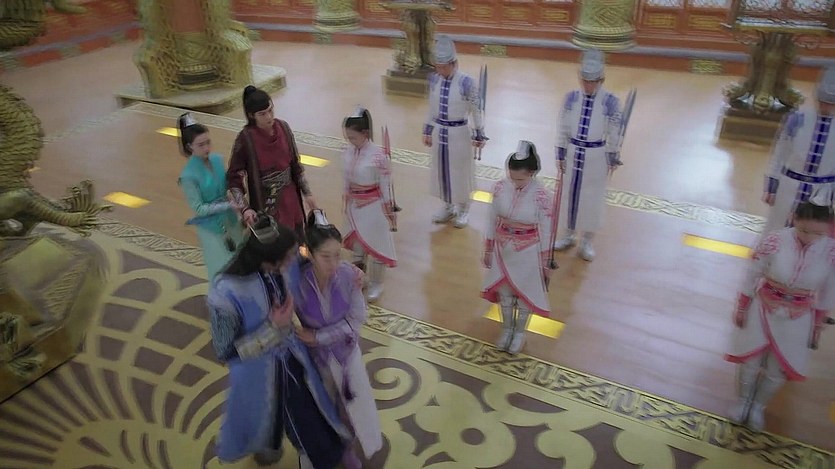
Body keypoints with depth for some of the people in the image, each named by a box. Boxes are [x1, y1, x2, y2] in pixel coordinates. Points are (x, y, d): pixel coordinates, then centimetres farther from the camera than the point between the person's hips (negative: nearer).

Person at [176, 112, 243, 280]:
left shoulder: (217, 159, -6)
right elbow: (199, 209, -19)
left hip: (231, 221, 6)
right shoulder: (188, 175, -21)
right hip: (211, 228, -5)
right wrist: (229, 205, -24)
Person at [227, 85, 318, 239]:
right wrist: (244, 208, -22)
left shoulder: (283, 127, -5)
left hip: (290, 201, 4)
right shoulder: (245, 139, -17)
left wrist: (307, 192, 8)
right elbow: (233, 177, -11)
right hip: (266, 206, -4)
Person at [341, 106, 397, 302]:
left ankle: (376, 284, 30)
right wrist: (347, 205, 14)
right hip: (354, 205, 6)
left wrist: (389, 213, -10)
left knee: (376, 245, 10)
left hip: (373, 206, -6)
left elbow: (386, 187, -16)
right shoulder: (348, 152, -5)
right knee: (356, 242, 22)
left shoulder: (378, 156, -23)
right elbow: (347, 180, 7)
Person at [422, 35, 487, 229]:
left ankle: (463, 209, 29)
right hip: (439, 131, 5)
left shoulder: (467, 82, -17)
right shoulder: (434, 80, -2)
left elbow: (476, 110, -8)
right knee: (441, 170, 15)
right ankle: (448, 207, 34)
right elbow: (432, 108, 9)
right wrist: (427, 131, 13)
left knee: (460, 171, 9)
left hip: (459, 133, -5)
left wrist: (479, 134, -4)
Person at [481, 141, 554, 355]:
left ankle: (519, 332, 41)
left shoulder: (541, 196, -22)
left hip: (527, 252, -3)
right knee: (504, 291, 20)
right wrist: (488, 249, 5)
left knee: (524, 292, 17)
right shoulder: (500, 187, -14)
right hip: (503, 249, 3)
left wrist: (545, 262, -5)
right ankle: (507, 328, 44)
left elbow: (545, 231, -12)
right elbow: (492, 219, -1)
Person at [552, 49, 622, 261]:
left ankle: (587, 241, 26)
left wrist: (612, 159, -2)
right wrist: (560, 154, 4)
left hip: (596, 156, -2)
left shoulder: (610, 102, -12)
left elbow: (614, 133, -5)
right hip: (573, 152, 3)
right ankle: (569, 235, 34)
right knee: (570, 193, 14)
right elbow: (562, 128, 3)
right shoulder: (571, 98, -5)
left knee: (592, 198, 9)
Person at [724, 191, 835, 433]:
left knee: (778, 371, 13)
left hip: (797, 319, 1)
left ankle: (758, 406, 42)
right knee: (750, 361, 15)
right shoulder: (774, 241, -25)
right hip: (763, 308, -1)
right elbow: (752, 276, -10)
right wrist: (741, 308, -2)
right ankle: (743, 400, 43)